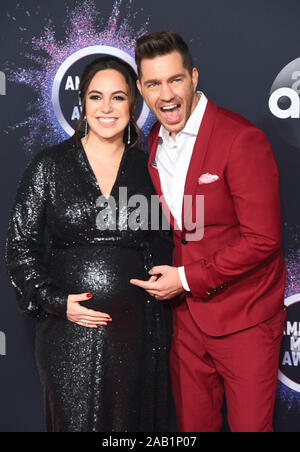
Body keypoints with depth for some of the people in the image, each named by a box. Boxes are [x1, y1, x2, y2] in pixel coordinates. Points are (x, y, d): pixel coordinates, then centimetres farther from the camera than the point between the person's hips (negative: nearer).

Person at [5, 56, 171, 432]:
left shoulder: (147, 169, 4)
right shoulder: (49, 166, -1)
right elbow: (20, 246, -1)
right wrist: (55, 301, -10)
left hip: (137, 330, 2)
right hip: (70, 327, -1)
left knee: (133, 421, 13)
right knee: (75, 421, 8)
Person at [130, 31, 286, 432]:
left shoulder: (243, 139, -17)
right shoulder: (153, 142, 6)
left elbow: (263, 239, -19)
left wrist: (187, 278, -15)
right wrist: (164, 275, 3)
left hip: (242, 319, -6)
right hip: (184, 313, 6)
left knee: (249, 425, 5)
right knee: (192, 424, 17)